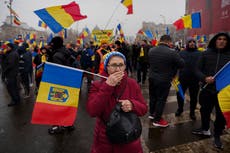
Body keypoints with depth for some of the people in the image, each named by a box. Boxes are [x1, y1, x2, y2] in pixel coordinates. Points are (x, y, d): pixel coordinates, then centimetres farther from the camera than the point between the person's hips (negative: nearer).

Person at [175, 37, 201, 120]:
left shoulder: (199, 54, 3)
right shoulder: (181, 53, 4)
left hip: (195, 80, 0)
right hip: (182, 79, 1)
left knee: (193, 97, 12)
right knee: (179, 95, 12)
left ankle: (192, 112, 32)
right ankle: (180, 109, 36)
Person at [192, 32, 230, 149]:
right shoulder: (206, 54, -1)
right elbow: (198, 70, -1)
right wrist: (205, 78, -19)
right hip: (207, 88, 1)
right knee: (205, 110, 16)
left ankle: (217, 136, 32)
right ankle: (205, 129, 42)